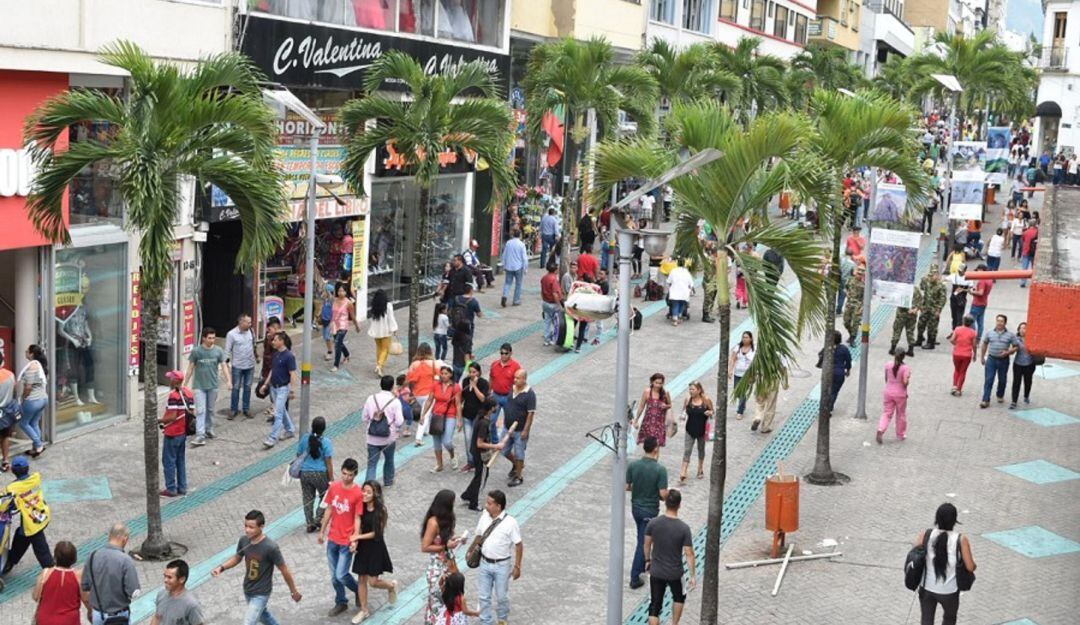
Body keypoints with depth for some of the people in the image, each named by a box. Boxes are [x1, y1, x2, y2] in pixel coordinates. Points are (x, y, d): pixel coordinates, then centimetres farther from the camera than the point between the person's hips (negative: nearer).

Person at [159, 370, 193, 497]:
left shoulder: (173, 396, -21)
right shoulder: (188, 393, 3)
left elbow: (172, 417, -24)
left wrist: (159, 420, -10)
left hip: (172, 434, -8)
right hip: (184, 432, 8)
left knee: (169, 461, 3)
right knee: (181, 460, 16)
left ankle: (171, 489, 7)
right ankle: (182, 487, 20)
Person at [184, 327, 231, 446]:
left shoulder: (218, 351, -2)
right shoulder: (196, 351, -7)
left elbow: (224, 366, -1)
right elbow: (190, 368, 0)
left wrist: (228, 380, -14)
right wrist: (185, 383, 2)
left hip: (213, 385, 2)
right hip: (199, 386, -2)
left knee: (210, 409, 14)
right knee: (200, 410, -7)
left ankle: (209, 430, 32)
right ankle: (200, 435, -11)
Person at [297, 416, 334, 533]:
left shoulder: (305, 439, -3)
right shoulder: (326, 442, -14)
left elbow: (298, 455, 8)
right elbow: (329, 462, -13)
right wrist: (331, 479, -6)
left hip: (305, 473, 3)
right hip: (320, 474, -3)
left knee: (308, 499, 12)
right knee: (324, 497, 19)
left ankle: (310, 524, 15)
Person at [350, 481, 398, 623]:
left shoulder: (380, 511, -16)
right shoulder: (362, 508, -1)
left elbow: (376, 533, -15)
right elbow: (358, 528, 2)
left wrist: (358, 537, -15)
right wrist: (354, 542, -15)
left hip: (376, 548, -5)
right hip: (363, 547, 5)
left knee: (373, 581, -1)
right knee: (361, 579, 9)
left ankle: (392, 585, 31)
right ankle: (364, 610, 22)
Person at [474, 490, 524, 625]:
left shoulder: (510, 523, -22)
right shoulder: (484, 515, -9)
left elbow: (519, 545, -14)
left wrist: (517, 566, -11)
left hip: (502, 565, -4)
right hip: (485, 563, 4)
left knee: (501, 596, 14)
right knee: (484, 596, 12)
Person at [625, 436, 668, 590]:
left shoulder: (633, 465, -10)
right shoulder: (660, 470, -22)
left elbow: (626, 487, -3)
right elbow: (663, 494, -21)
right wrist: (670, 494, 2)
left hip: (635, 507, 5)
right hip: (650, 511, -5)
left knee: (642, 538, 26)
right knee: (643, 542, 4)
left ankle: (643, 565, 44)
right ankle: (635, 578, 7)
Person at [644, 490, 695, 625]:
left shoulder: (653, 523, -13)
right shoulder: (684, 528, -19)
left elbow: (647, 545, 1)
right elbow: (689, 554, -14)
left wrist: (648, 560, 20)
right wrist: (693, 575, -3)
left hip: (656, 572, 1)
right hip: (675, 573, -1)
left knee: (655, 606, 9)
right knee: (679, 598, 29)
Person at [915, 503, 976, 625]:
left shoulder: (925, 536, -12)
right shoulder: (961, 540, -17)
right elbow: (970, 567, -15)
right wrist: (973, 562, 8)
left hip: (927, 588, 1)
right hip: (949, 591, -1)